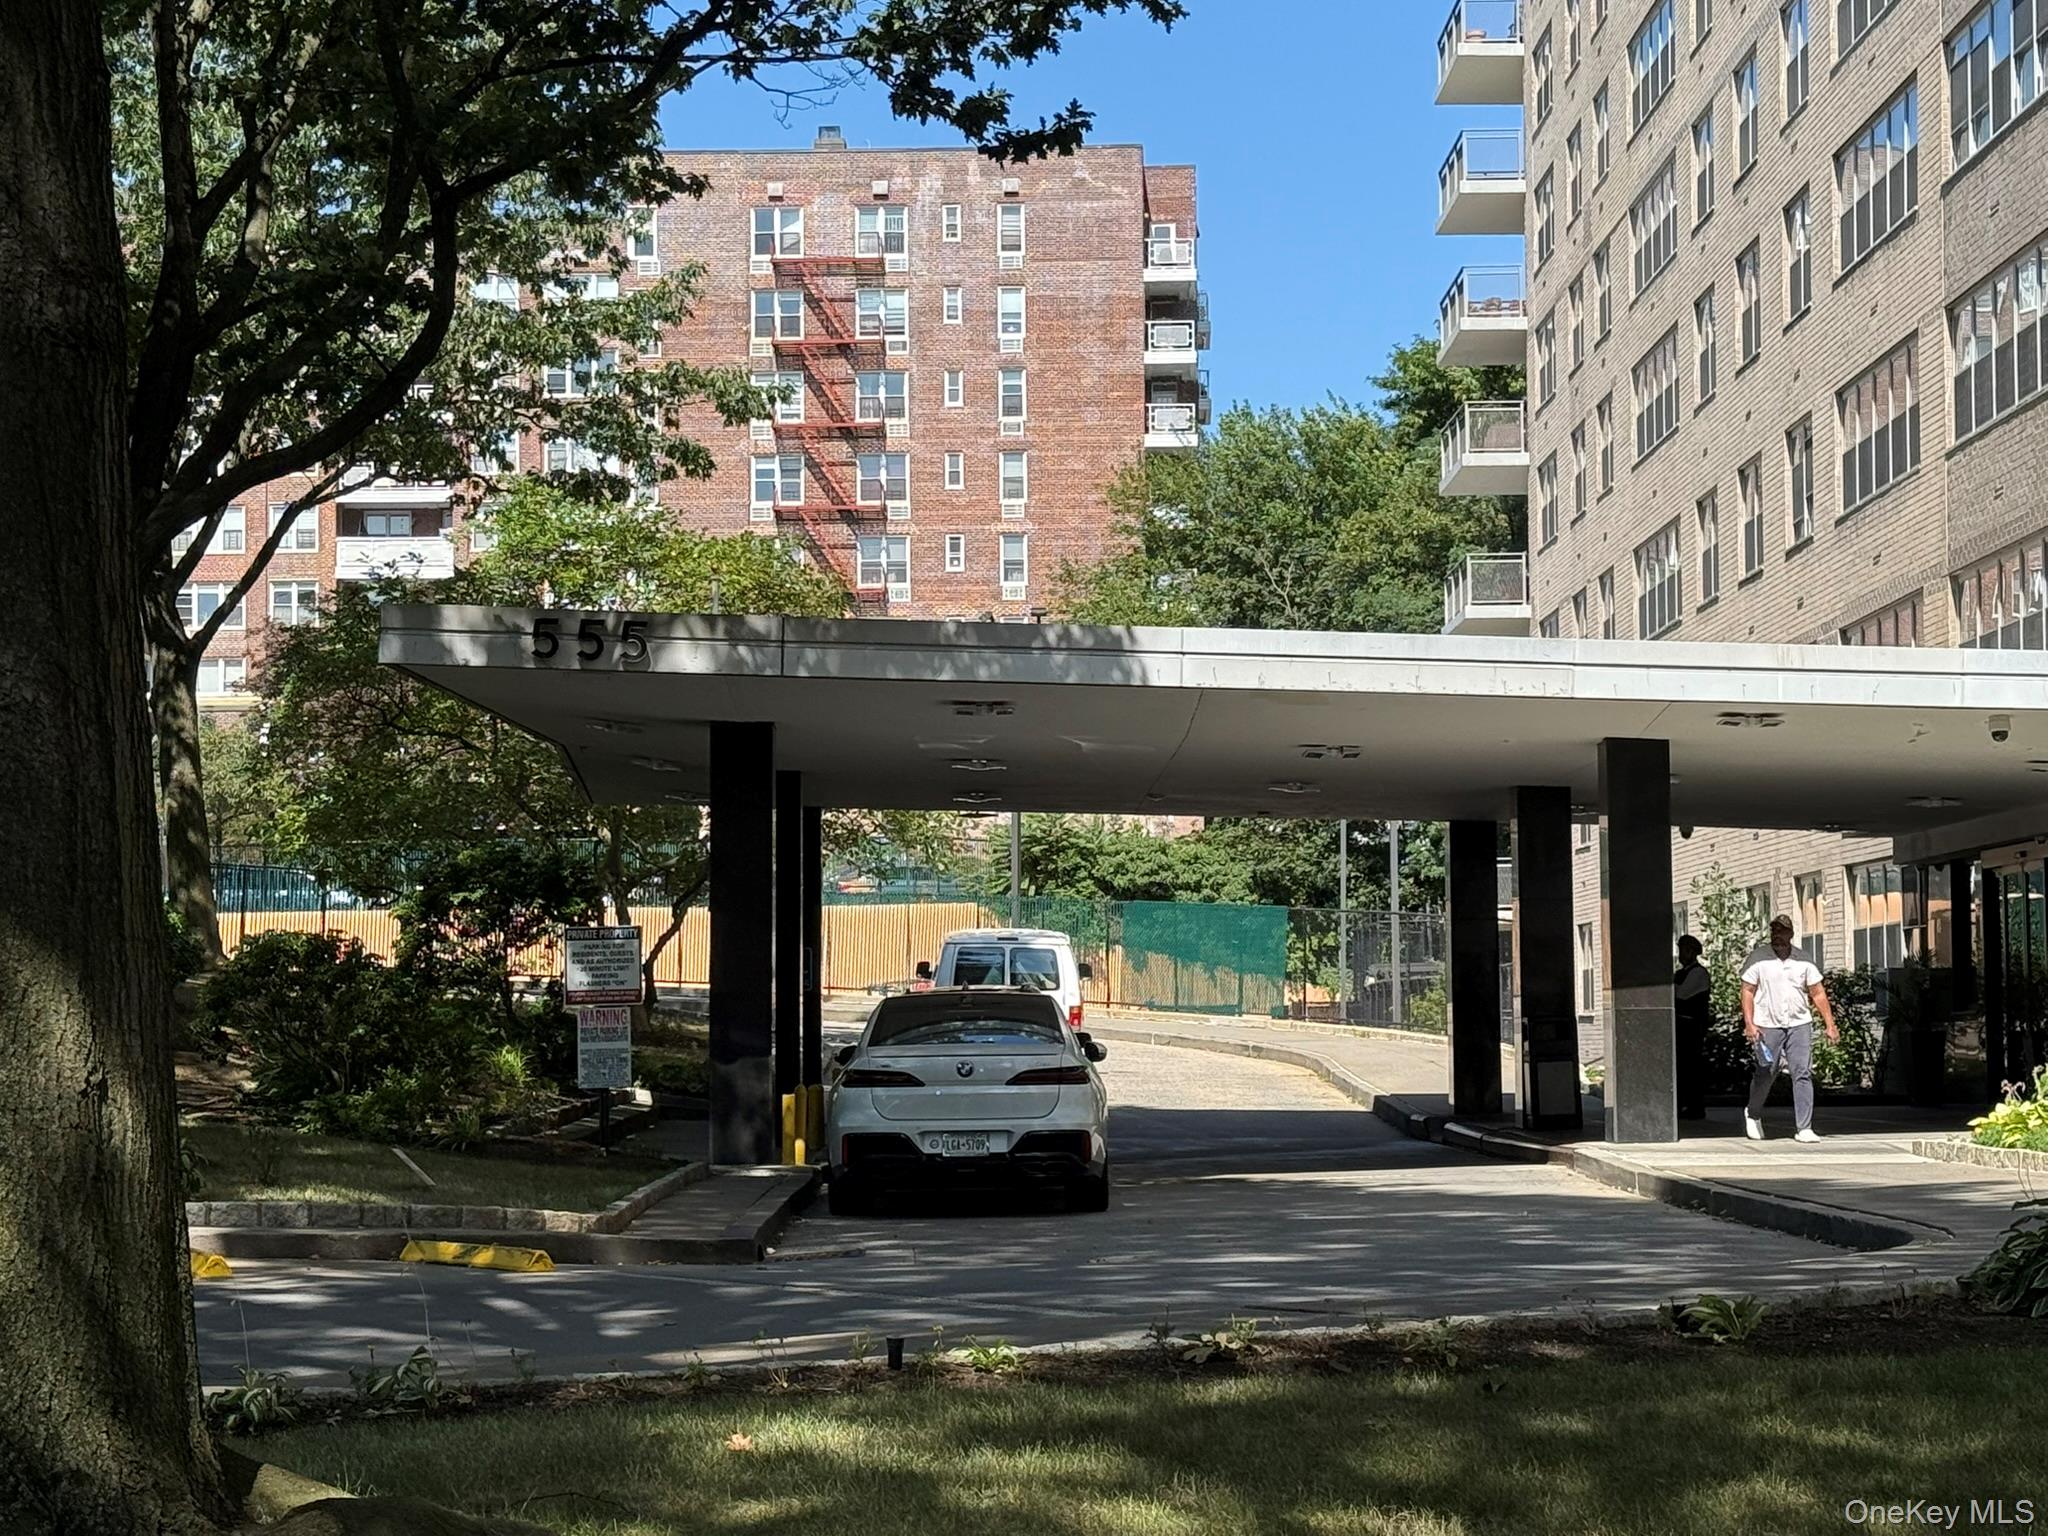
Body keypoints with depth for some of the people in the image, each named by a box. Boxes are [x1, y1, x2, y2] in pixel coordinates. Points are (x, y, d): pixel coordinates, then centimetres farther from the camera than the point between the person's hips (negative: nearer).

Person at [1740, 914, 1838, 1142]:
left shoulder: (1803, 961, 9)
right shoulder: (1758, 959, 2)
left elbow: (1818, 994, 11)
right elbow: (1747, 991, 0)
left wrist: (1830, 1025, 5)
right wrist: (1749, 1024, -10)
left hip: (1799, 1025, 2)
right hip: (1767, 1026, -2)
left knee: (1803, 1074, -7)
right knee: (1765, 1075, 5)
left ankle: (1804, 1128, -7)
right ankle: (1753, 1115, 32)